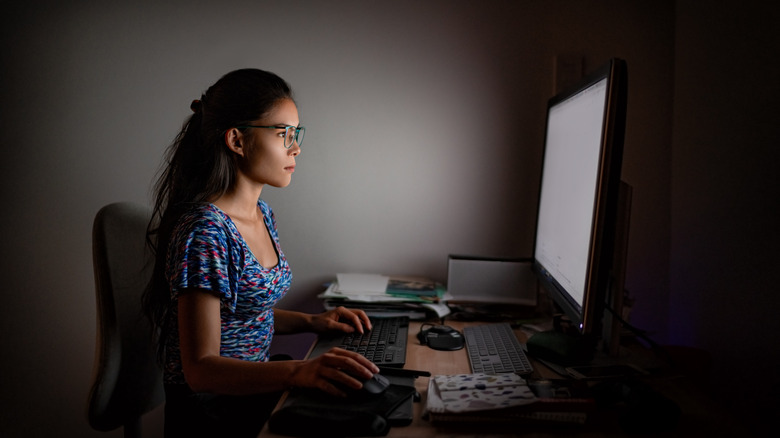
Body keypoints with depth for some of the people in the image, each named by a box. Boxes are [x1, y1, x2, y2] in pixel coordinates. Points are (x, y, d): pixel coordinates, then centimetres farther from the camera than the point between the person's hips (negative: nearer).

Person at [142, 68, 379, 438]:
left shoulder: (261, 214, 6)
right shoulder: (204, 231, -22)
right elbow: (201, 368, -23)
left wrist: (310, 322, 3)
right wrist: (299, 371, -36)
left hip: (254, 391, 8)